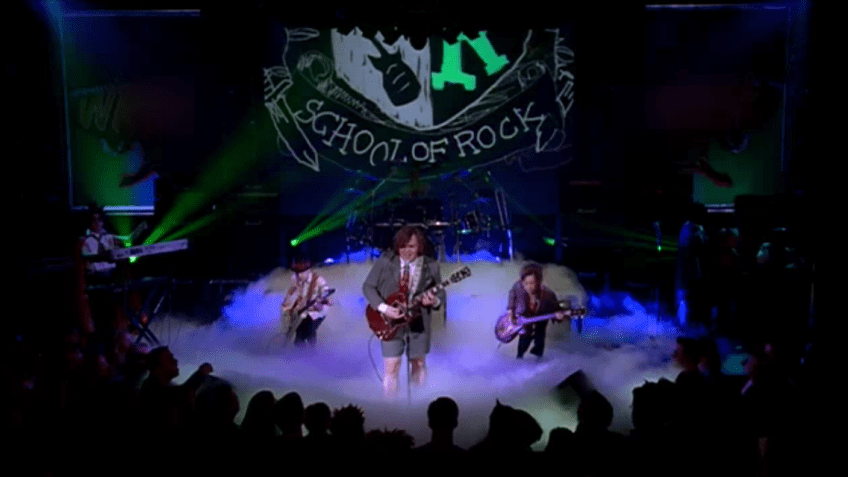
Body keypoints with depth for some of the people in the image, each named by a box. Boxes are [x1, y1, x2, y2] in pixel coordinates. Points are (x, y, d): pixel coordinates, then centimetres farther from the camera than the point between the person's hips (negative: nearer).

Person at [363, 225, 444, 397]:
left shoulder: (431, 266, -4)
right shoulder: (386, 260, -8)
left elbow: (441, 294, 3)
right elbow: (368, 286, -4)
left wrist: (434, 301, -21)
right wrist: (384, 308, -16)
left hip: (419, 322, 2)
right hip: (390, 321, -1)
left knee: (419, 364, 12)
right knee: (391, 367, -4)